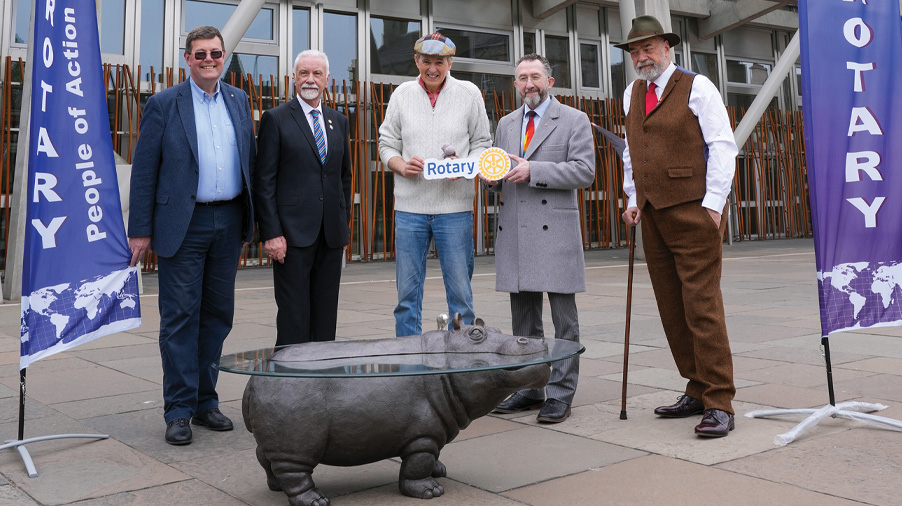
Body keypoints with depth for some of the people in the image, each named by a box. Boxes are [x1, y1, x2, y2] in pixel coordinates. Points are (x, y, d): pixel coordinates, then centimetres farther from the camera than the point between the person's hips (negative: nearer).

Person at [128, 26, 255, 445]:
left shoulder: (239, 101, 11)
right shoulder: (164, 104, -1)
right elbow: (143, 171, -2)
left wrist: (250, 218, 8)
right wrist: (140, 230, -7)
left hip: (228, 222, 4)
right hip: (183, 225, -4)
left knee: (217, 314, 10)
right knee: (180, 317, -2)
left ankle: (205, 402, 21)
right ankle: (178, 411, 6)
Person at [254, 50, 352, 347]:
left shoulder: (339, 122, 14)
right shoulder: (276, 119, -1)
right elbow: (264, 181, -5)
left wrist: (344, 225, 12)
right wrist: (271, 233, -13)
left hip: (331, 234, 5)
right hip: (293, 233, -5)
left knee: (326, 315, 9)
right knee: (294, 317, -2)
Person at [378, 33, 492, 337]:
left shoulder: (469, 93, 6)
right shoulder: (402, 94, 9)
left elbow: (482, 143, 9)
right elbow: (386, 143, 12)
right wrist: (401, 165, -8)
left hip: (454, 206, -1)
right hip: (409, 206, 1)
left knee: (460, 291, 1)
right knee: (408, 291, 5)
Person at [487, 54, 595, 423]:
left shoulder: (574, 120, 3)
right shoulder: (506, 124, 19)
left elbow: (585, 172, -8)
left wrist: (533, 170, -15)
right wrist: (491, 177, 0)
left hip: (555, 230, -5)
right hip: (514, 231, 5)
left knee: (563, 318, -2)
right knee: (523, 316, 10)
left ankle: (560, 394, 5)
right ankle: (529, 389, 20)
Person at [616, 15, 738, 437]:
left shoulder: (696, 87, -2)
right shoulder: (632, 95, 16)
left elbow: (722, 146, -7)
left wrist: (712, 204, -14)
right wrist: (632, 199, 15)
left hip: (693, 211, -6)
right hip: (653, 214, 7)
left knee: (702, 305, -10)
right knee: (672, 309, 7)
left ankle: (719, 405, -6)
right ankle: (697, 391, 18)